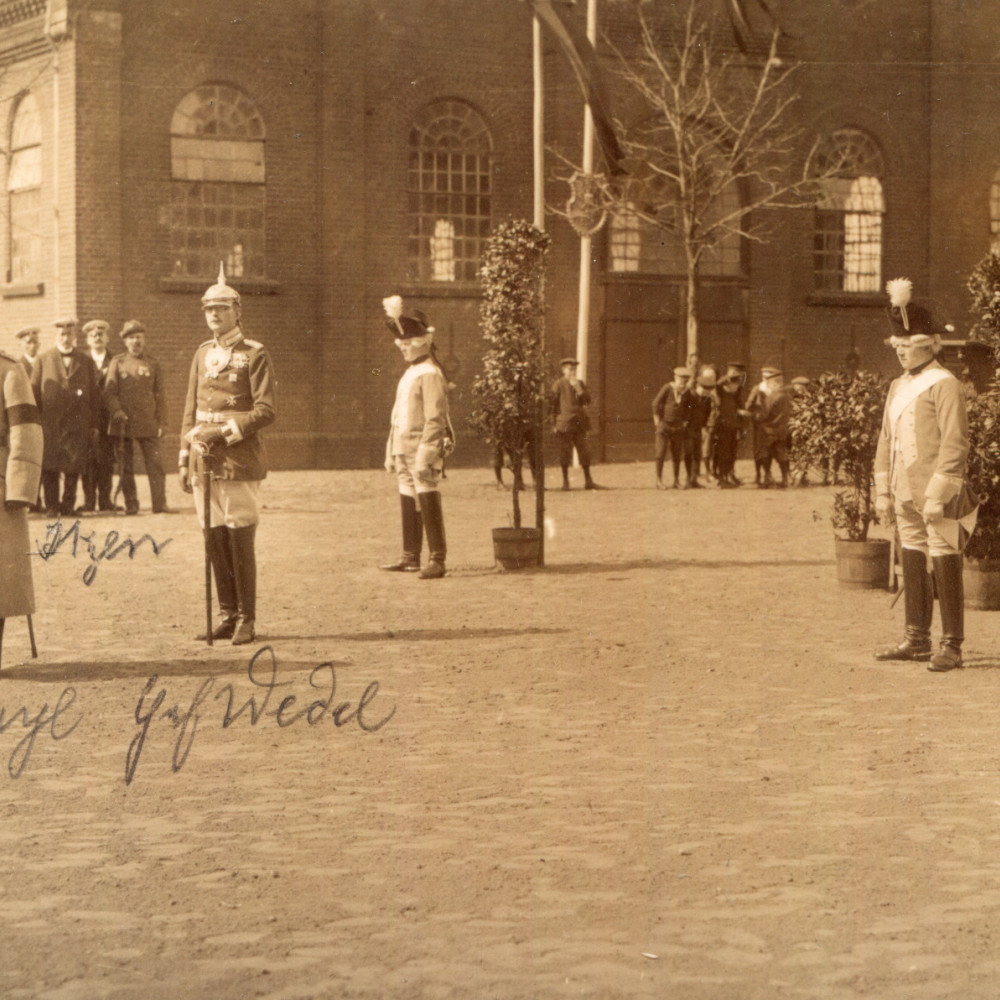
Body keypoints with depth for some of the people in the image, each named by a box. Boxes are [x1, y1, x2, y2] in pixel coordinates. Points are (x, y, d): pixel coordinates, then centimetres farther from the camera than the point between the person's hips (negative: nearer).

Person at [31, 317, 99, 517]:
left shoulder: (86, 361, 11)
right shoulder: (43, 359, 9)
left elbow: (93, 395, 10)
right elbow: (34, 392, 6)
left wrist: (94, 425, 4)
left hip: (77, 424, 0)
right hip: (49, 424, 0)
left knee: (73, 467, -1)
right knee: (50, 467, -2)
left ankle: (68, 506, 9)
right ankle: (51, 506, 5)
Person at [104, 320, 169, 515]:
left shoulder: (153, 364, 12)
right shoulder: (117, 362, 10)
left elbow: (160, 396, 12)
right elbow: (109, 392, 3)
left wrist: (162, 422, 6)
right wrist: (117, 411, -14)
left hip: (148, 424, 0)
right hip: (123, 424, 0)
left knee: (155, 464, -7)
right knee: (126, 466, 1)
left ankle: (159, 504, -6)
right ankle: (131, 505, 7)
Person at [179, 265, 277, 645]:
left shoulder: (255, 355, -3)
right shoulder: (203, 354, 15)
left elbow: (266, 411, -9)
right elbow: (191, 411, 18)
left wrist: (224, 432, -17)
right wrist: (185, 459, 14)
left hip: (240, 464, -6)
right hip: (205, 466, 6)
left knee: (240, 541, -5)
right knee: (215, 542, 7)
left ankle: (247, 620, 2)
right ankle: (227, 616, 15)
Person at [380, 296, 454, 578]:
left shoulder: (429, 374, -11)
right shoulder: (409, 373, 18)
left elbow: (435, 420, -17)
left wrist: (424, 458, -22)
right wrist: (392, 453, 19)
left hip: (423, 449, -9)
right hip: (405, 450, 9)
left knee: (428, 504, -8)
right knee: (408, 504, 11)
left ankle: (437, 560, -8)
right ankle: (410, 557, 18)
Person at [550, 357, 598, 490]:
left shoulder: (580, 384, 13)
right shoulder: (558, 385, -1)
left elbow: (587, 400, 7)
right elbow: (552, 405, -1)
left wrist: (579, 389, -9)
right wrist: (554, 423, -5)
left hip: (579, 423, 4)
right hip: (564, 423, -4)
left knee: (584, 451, 2)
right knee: (565, 452, 0)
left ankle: (588, 480, 9)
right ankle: (565, 481, 8)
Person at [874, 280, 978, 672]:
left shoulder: (944, 385, -9)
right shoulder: (898, 387, 16)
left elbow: (955, 444, -14)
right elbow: (886, 441, 19)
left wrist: (936, 494, -18)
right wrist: (883, 491, 13)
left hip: (939, 496, -8)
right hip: (906, 495, 8)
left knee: (945, 565, -5)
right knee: (913, 564, 12)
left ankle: (951, 647, -2)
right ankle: (917, 640, 20)